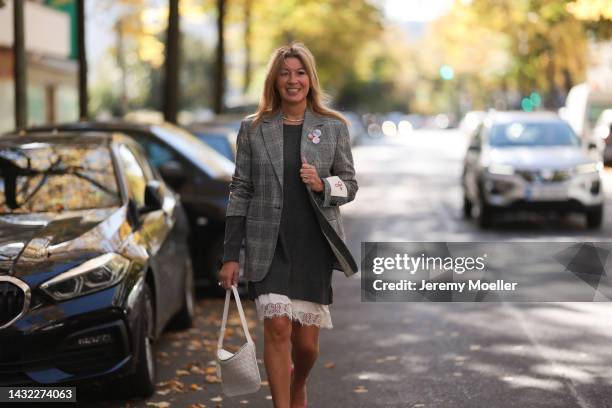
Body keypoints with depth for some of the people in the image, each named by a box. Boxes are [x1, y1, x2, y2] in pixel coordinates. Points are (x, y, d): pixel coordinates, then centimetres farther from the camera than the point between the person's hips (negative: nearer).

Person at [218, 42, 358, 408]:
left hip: (314, 245, 1)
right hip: (269, 246, 0)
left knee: (306, 341, 7)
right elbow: (241, 192, 5)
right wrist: (231, 255, 1)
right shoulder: (253, 129, 4)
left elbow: (350, 185, 8)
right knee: (278, 328, -12)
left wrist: (322, 185, -16)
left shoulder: (334, 127, 4)